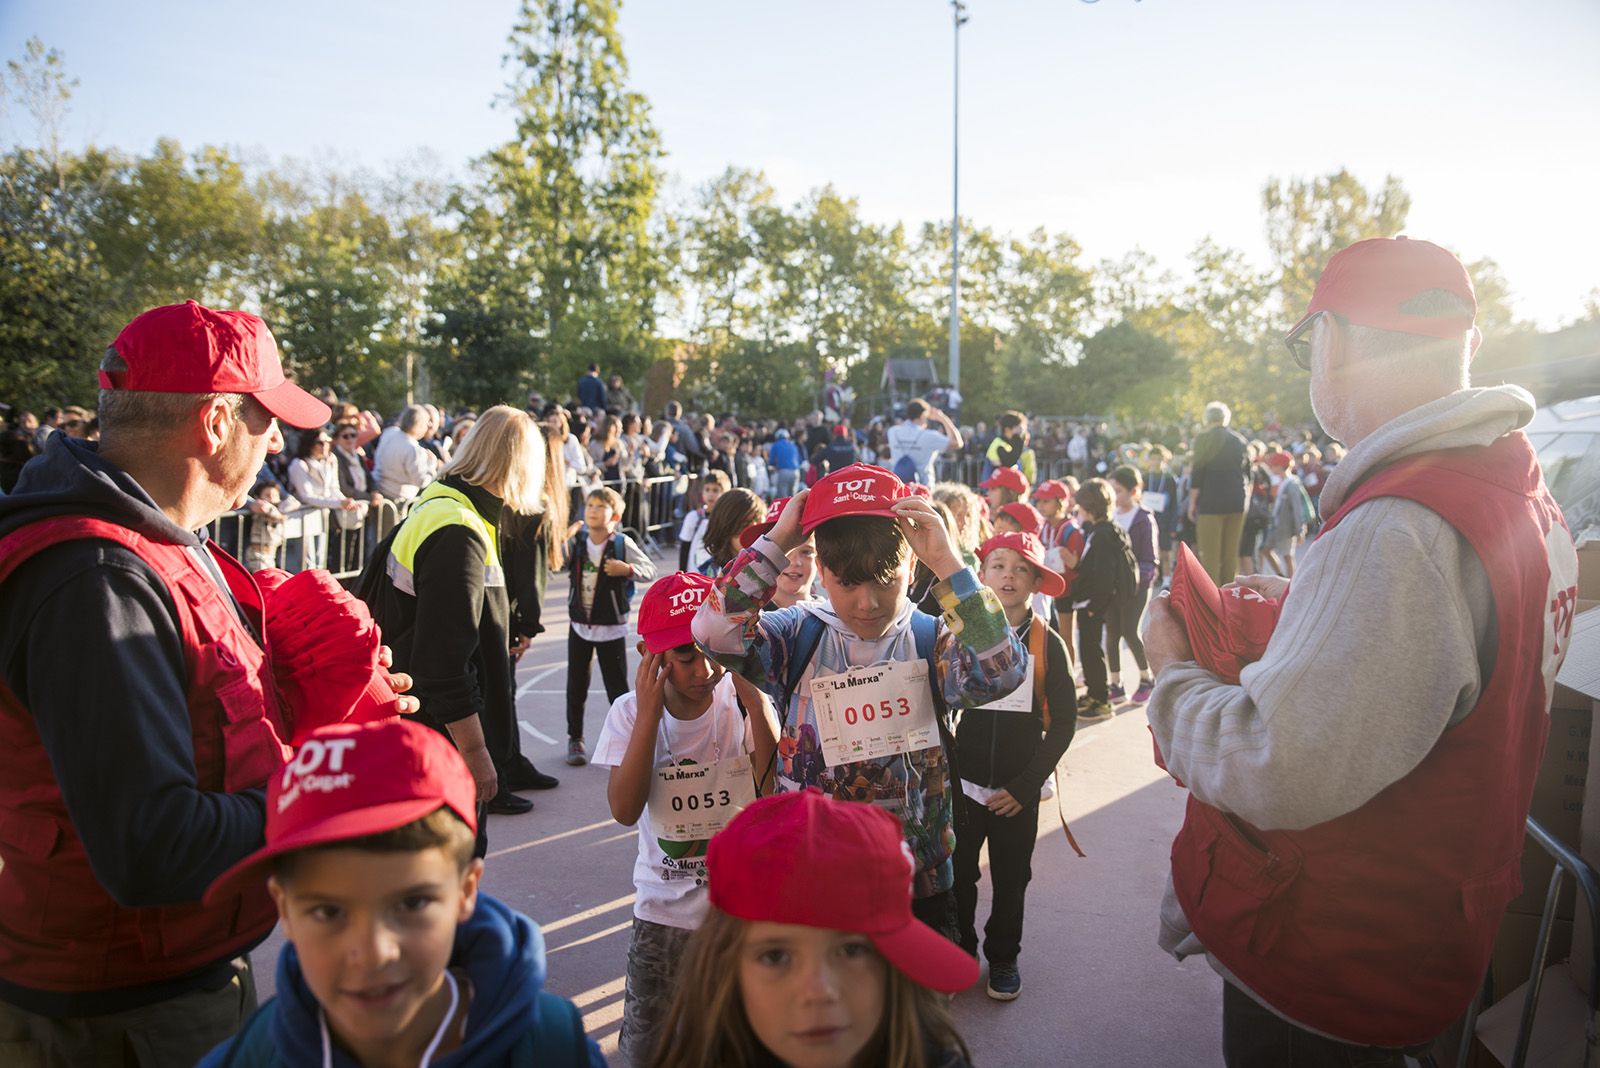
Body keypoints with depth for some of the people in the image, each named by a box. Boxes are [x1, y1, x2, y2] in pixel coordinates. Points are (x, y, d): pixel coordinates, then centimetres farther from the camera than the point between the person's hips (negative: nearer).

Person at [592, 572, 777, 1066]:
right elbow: (624, 810, -18)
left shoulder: (742, 702, -12)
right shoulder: (631, 712, -8)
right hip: (663, 909, 1)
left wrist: (753, 696, -28)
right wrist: (649, 714, -24)